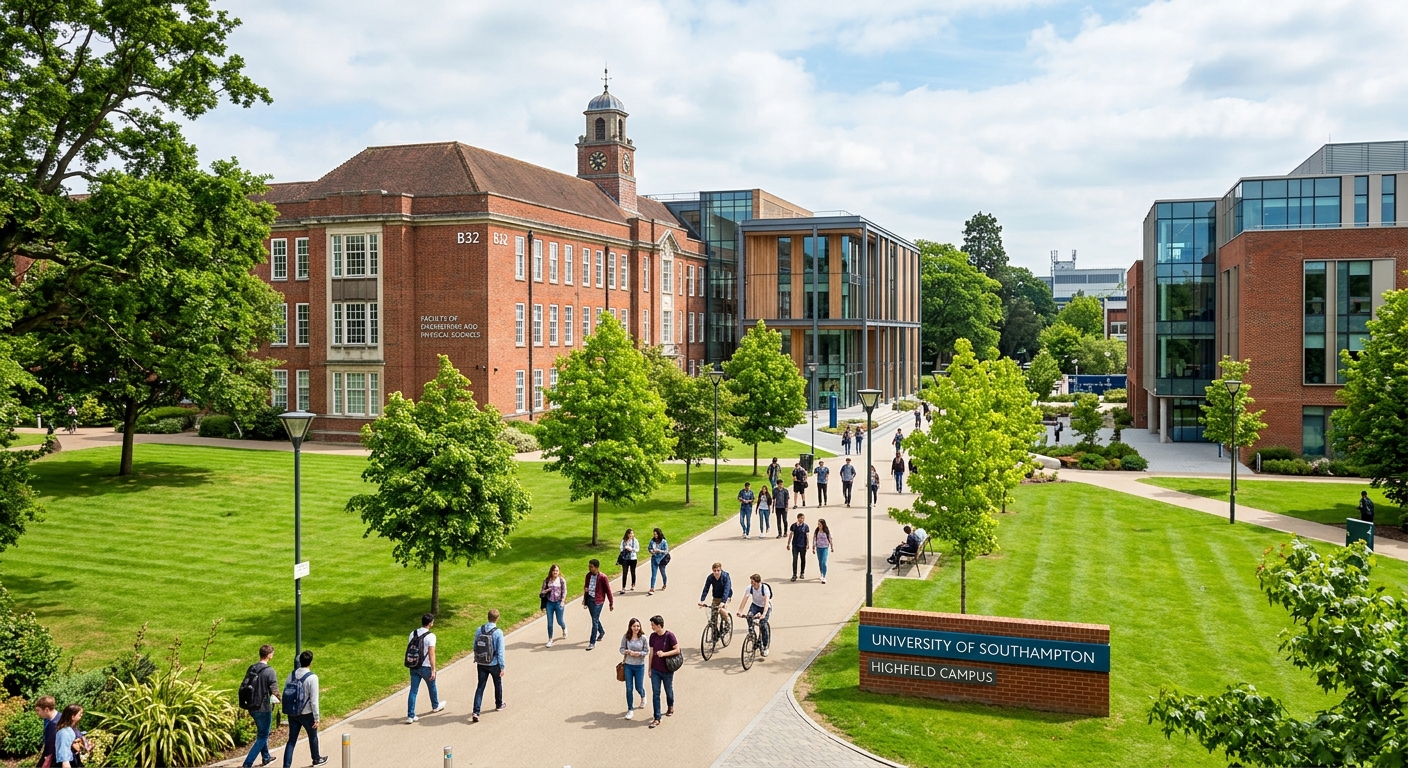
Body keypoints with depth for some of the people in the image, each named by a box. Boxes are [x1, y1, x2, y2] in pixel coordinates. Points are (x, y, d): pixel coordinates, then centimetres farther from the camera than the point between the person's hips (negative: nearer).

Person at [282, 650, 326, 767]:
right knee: (313, 737, 19)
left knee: (292, 740, 10)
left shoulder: (292, 674, -2)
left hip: (292, 713, 4)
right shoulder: (312, 677, -19)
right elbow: (314, 700, -19)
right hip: (307, 714, -4)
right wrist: (317, 718, -11)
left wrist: (288, 709, 18)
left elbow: (285, 693, 5)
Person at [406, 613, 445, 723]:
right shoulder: (430, 636, -16)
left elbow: (408, 650, 9)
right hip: (425, 667, -4)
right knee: (432, 687, 21)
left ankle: (410, 716, 2)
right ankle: (435, 706, 43)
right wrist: (433, 670, -18)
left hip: (413, 667, 4)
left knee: (413, 691, 6)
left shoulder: (413, 634, 2)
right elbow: (431, 653, -20)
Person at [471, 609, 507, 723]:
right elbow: (500, 651, -16)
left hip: (481, 664, 3)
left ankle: (476, 712, -4)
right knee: (498, 684, 22)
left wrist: (476, 660, 20)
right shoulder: (498, 632, -18)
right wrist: (502, 667, -8)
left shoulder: (479, 630, -6)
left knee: (480, 687, 6)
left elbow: (475, 647, 4)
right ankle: (499, 705, 41)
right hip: (494, 664, -3)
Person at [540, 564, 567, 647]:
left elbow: (564, 592, -4)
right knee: (550, 622, 3)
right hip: (549, 603, 2)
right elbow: (542, 591, 6)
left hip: (558, 603, -2)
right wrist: (545, 591, -18)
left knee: (560, 621, 6)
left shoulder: (562, 580, -4)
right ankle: (550, 640, 13)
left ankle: (564, 629, 41)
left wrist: (562, 601, -16)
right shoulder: (547, 581, 1)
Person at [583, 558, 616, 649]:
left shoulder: (602, 577, -15)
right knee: (595, 619, 20)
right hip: (589, 599, 6)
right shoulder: (588, 575, 2)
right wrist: (585, 600, 14)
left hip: (597, 601, -6)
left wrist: (611, 603, -3)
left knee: (595, 621, -7)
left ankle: (592, 643, -3)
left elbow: (608, 590, -8)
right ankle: (601, 632, 46)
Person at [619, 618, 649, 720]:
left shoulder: (643, 638, -11)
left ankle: (643, 696, 47)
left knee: (638, 687, 11)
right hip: (628, 665, 1)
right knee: (629, 688, 3)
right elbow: (622, 649, 0)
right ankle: (630, 710, 17)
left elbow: (647, 651, -5)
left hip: (639, 666, -1)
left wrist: (638, 653, -21)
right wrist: (627, 652, -20)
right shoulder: (626, 637, -8)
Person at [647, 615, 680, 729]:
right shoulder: (653, 636, -2)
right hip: (655, 670, 3)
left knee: (669, 691, 16)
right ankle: (657, 718, 5)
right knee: (655, 693, 0)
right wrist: (650, 668, 9)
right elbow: (651, 652, 6)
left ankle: (670, 707, 45)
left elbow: (677, 650, -15)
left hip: (667, 670, -3)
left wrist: (664, 654, -27)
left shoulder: (669, 636, -16)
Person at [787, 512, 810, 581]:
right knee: (794, 560, -5)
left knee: (803, 559, 11)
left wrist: (807, 544, -8)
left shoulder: (806, 526, -6)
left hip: (803, 546, 0)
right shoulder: (793, 526, -2)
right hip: (795, 545, 0)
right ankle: (794, 575, -2)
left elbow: (807, 536, -3)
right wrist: (788, 544, 8)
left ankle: (802, 573, 27)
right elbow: (791, 535, 5)